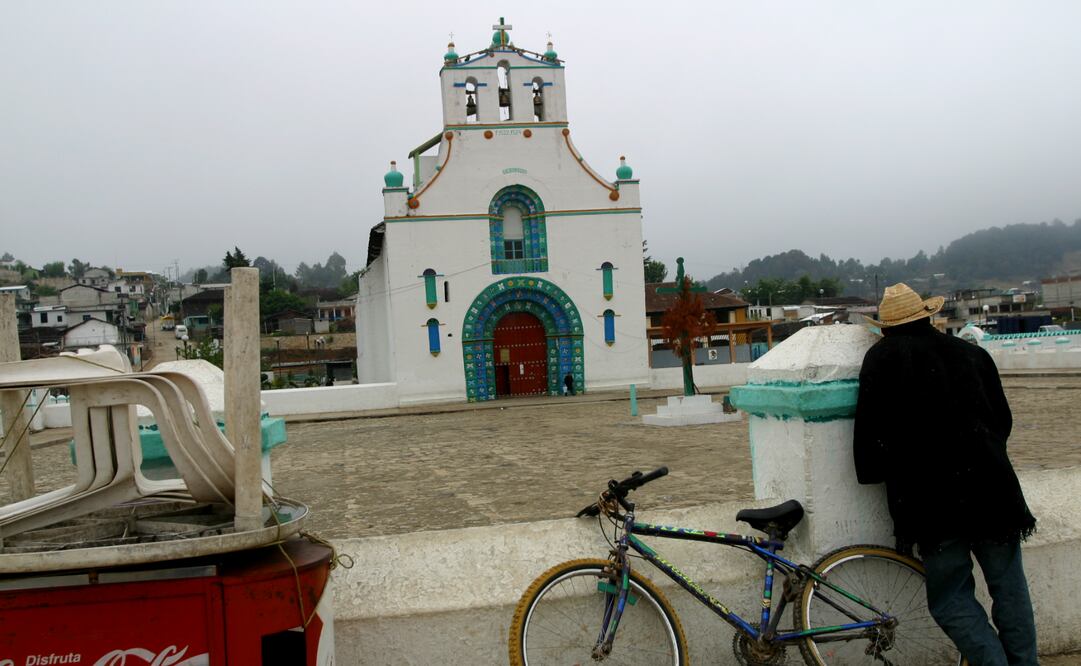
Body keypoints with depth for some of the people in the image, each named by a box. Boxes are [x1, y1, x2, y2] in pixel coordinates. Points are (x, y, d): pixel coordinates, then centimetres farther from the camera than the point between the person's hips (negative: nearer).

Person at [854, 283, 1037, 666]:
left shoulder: (882, 358, -1)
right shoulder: (973, 354, 11)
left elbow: (869, 429, -4)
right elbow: (1003, 421, 20)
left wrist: (871, 473, 11)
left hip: (930, 500, -4)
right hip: (992, 490, 4)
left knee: (951, 598, 7)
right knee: (1009, 590, 16)